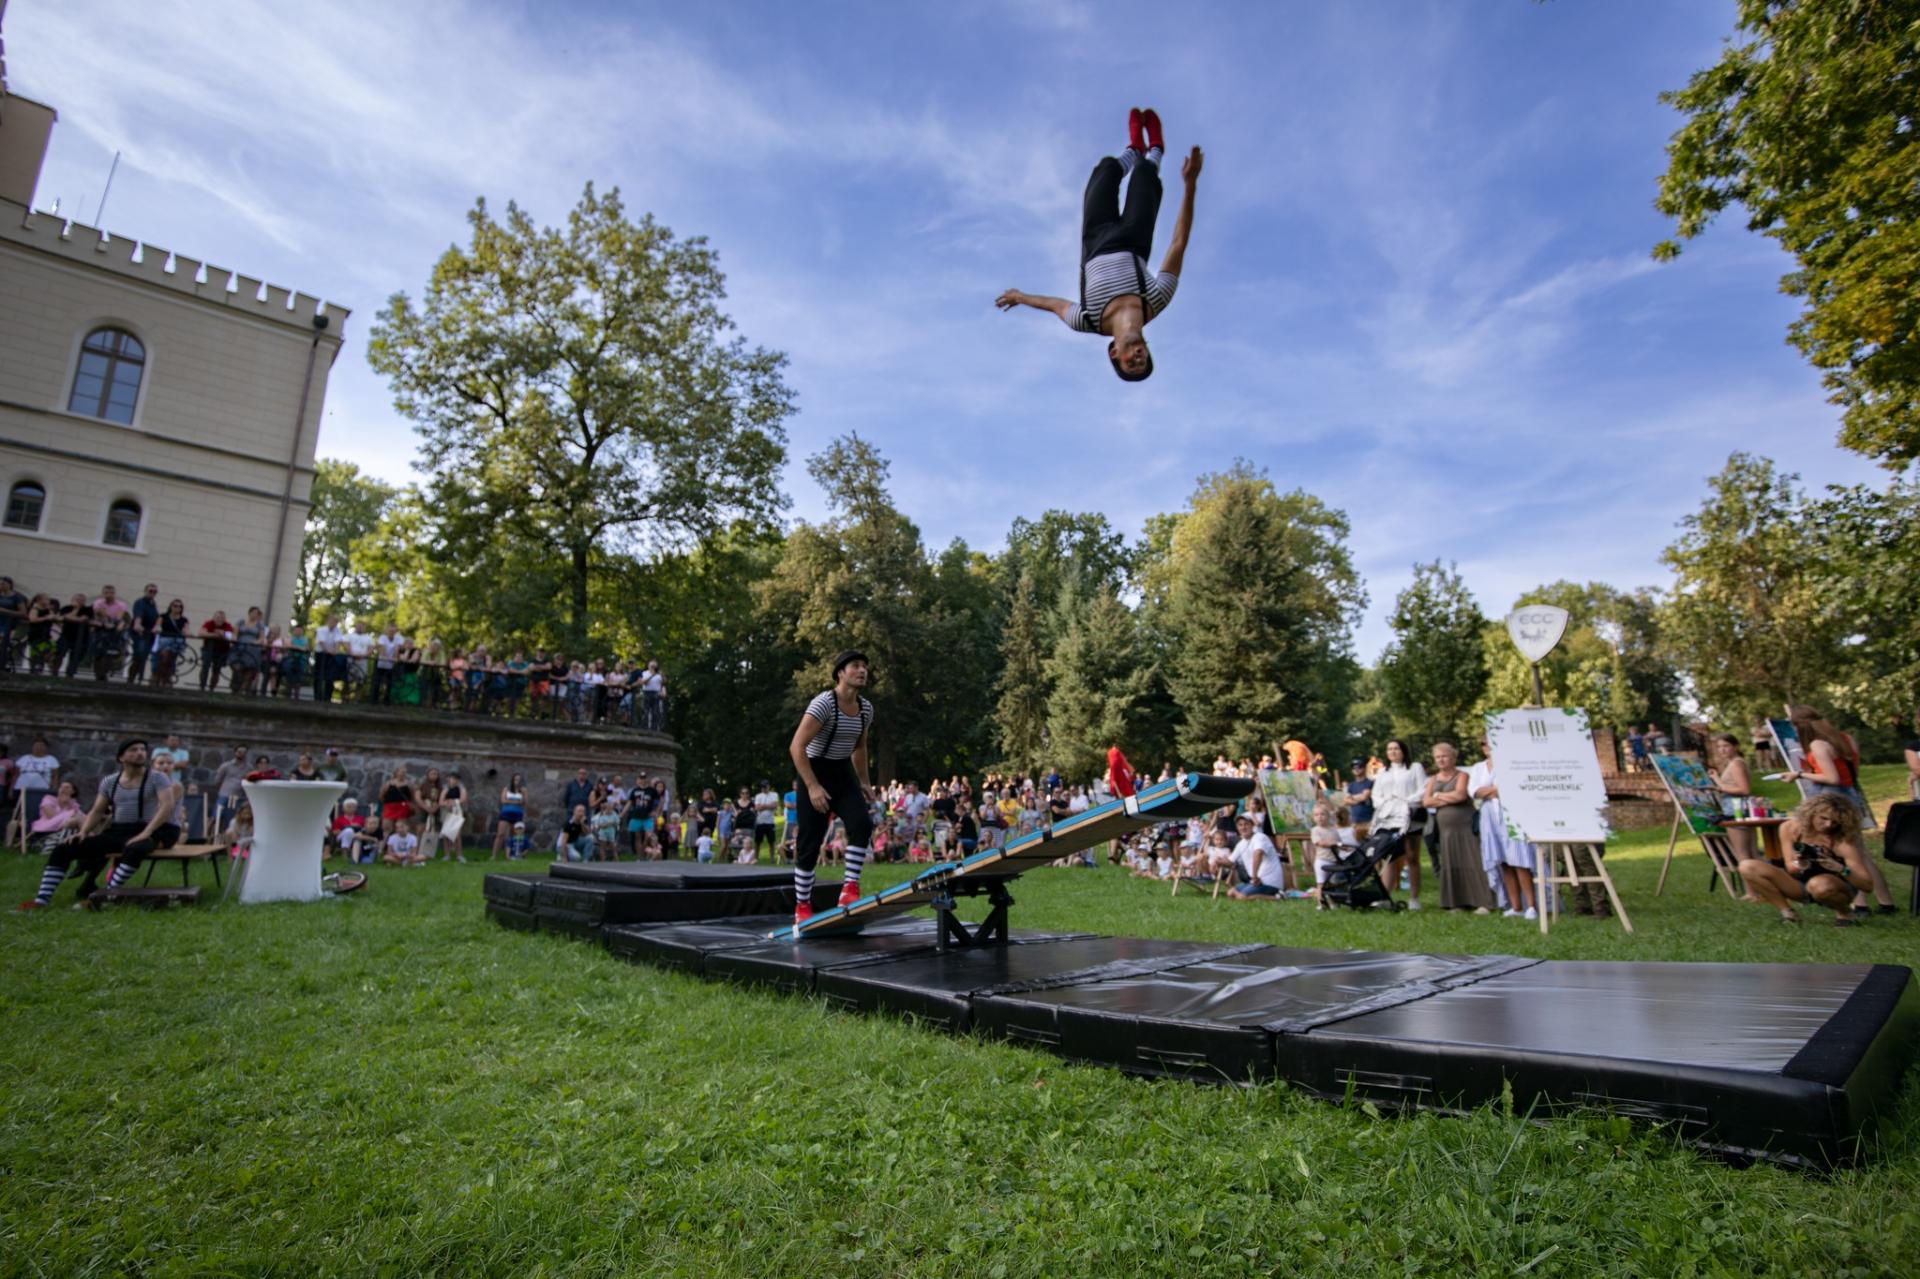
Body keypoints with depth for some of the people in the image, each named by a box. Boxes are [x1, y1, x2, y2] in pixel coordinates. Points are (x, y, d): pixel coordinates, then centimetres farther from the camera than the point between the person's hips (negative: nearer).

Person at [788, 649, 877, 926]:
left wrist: (863, 783, 13)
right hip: (816, 772, -6)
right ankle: (802, 908, 14)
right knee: (810, 843, -1)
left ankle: (850, 889, -10)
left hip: (843, 773, 6)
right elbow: (796, 747, -24)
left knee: (863, 824, -18)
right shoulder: (824, 704, -19)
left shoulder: (866, 708, 2)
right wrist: (812, 787, -27)